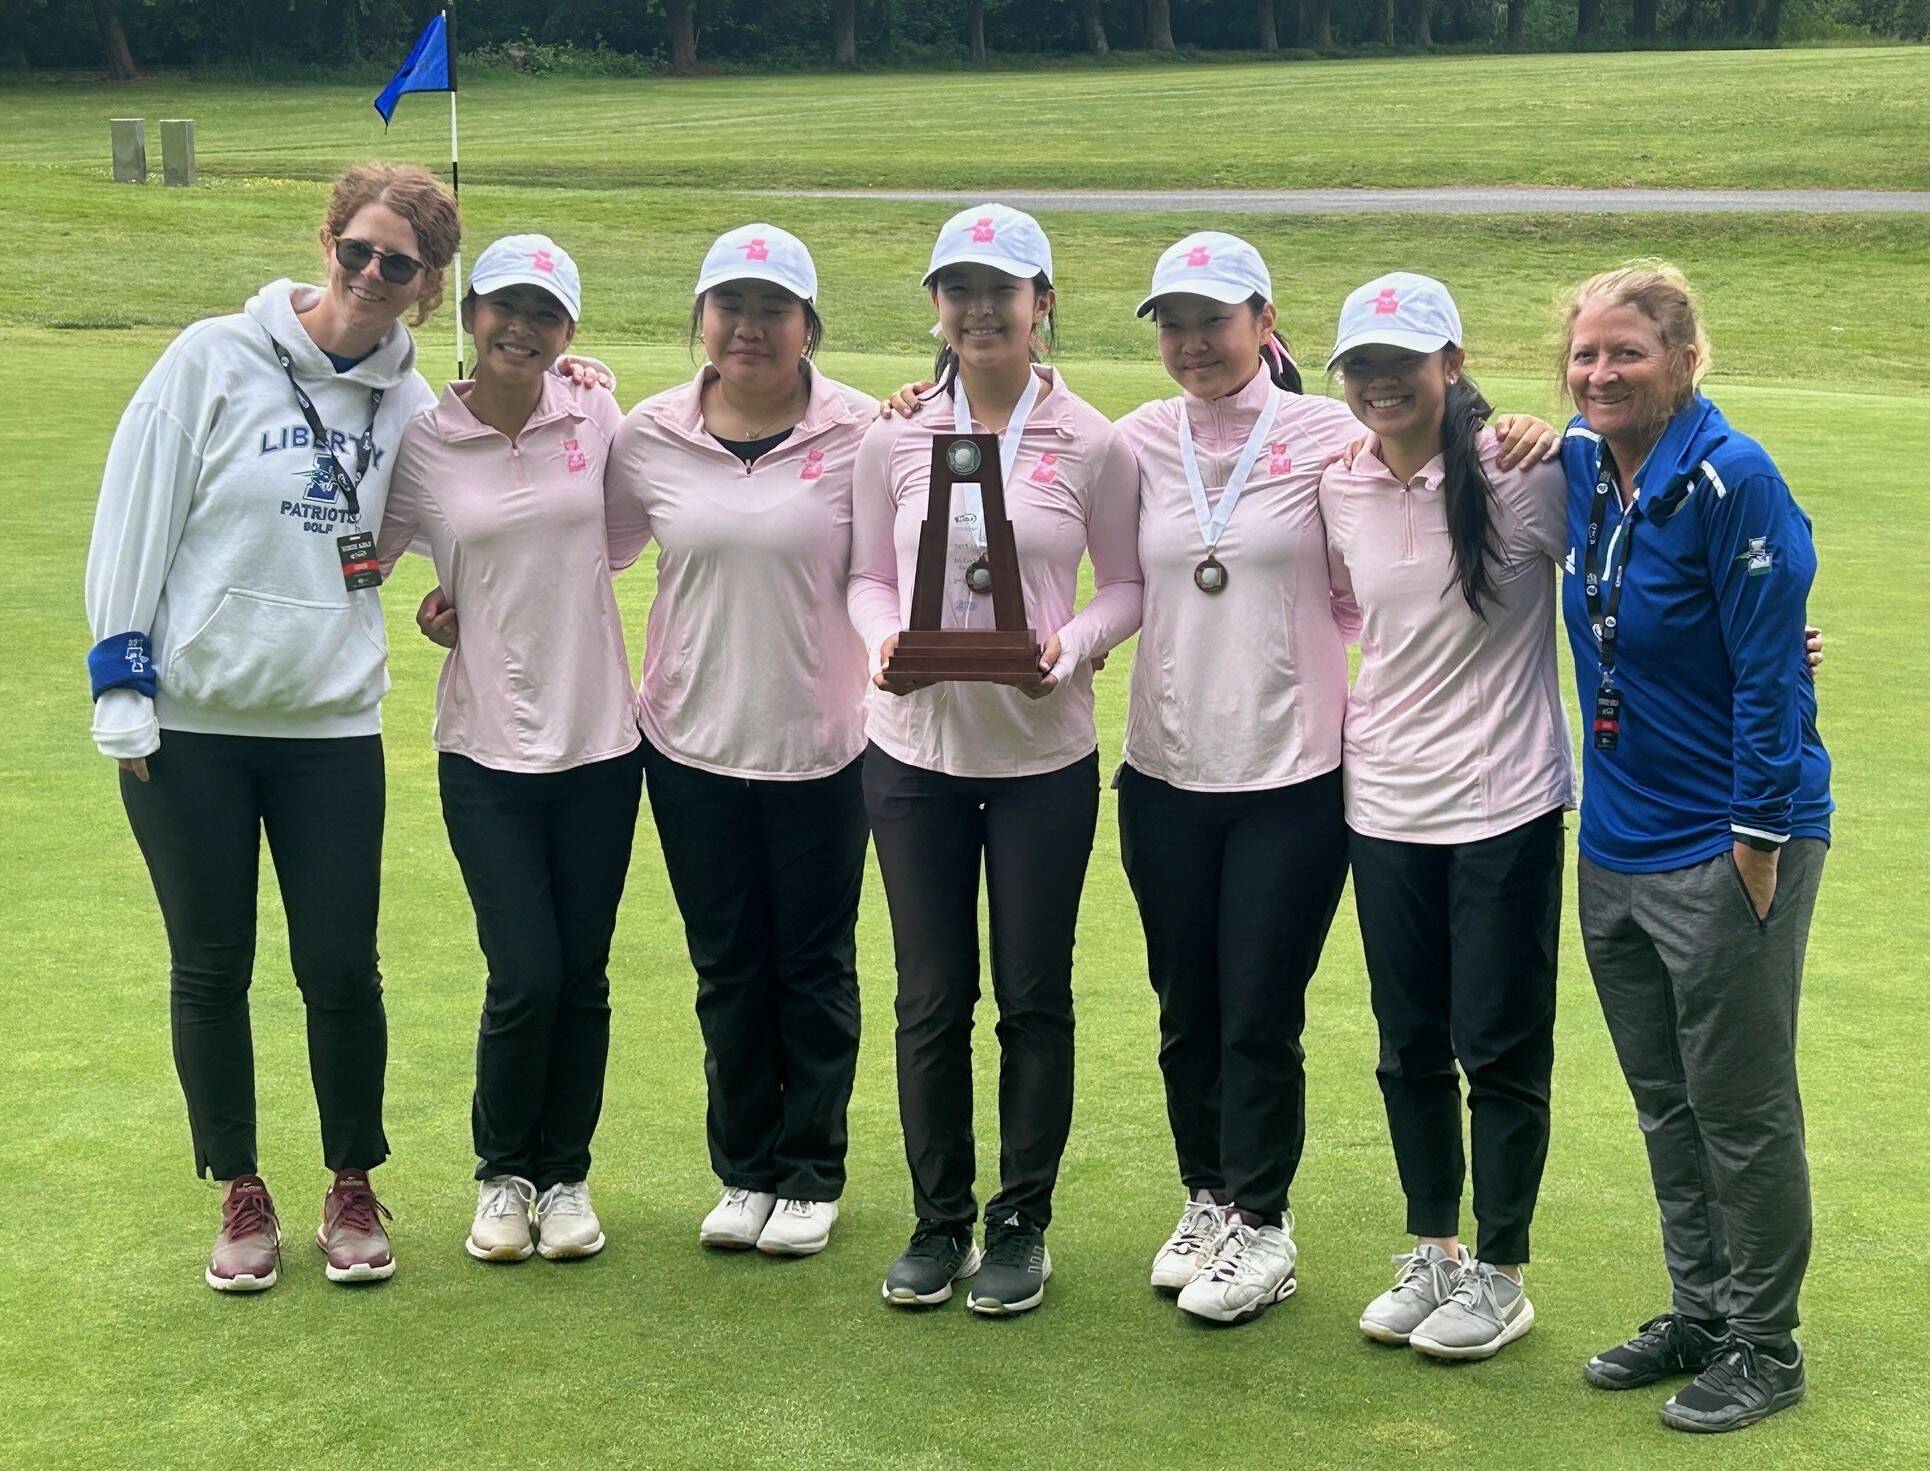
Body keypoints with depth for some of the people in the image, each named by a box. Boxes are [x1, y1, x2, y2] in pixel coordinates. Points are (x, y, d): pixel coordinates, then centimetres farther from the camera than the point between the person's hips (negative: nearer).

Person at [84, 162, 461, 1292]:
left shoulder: (409, 404, 4)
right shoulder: (216, 361, -6)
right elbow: (136, 519, -5)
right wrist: (120, 685, -7)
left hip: (332, 726, 2)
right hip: (189, 726, -2)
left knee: (341, 970, 3)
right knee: (211, 969, 7)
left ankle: (355, 1189, 23)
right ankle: (242, 1196, 24)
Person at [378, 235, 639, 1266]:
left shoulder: (594, 418, 1)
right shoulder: (422, 443, -3)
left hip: (598, 739, 2)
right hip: (486, 750, -2)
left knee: (582, 978, 7)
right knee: (524, 979, -6)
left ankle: (566, 1174, 26)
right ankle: (503, 1174, 19)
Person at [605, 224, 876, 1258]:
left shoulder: (859, 432, -8)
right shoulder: (649, 435, 0)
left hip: (820, 745, -2)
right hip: (693, 744, 2)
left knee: (814, 968, 11)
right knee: (727, 970, 13)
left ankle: (811, 1174, 25)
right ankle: (744, 1170, 28)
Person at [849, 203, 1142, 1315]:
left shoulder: (1093, 443, -3)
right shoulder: (895, 438, 2)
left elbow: (1127, 584, 3)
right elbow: (868, 575, 9)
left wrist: (1074, 647, -16)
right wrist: (884, 638, -12)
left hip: (1043, 754, -2)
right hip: (916, 749, 2)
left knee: (1035, 994, 6)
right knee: (931, 996, 8)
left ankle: (1023, 1224, 21)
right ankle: (940, 1220, 23)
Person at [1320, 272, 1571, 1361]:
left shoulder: (1528, 474, -13)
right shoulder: (1339, 494, 2)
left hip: (1505, 809, -5)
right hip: (1385, 806, 5)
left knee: (1500, 1050, 5)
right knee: (1410, 1046, 14)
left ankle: (1500, 1275, 20)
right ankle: (1434, 1253, 31)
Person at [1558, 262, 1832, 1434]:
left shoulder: (1732, 481, -17)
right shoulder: (1580, 465, 2)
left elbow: (1769, 673, -17)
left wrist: (1757, 843, -16)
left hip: (1729, 850, -7)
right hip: (1618, 844, 7)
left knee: (1743, 1110, 5)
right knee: (1666, 1104, 17)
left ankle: (1766, 1346, 19)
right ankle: (1700, 1313, 31)